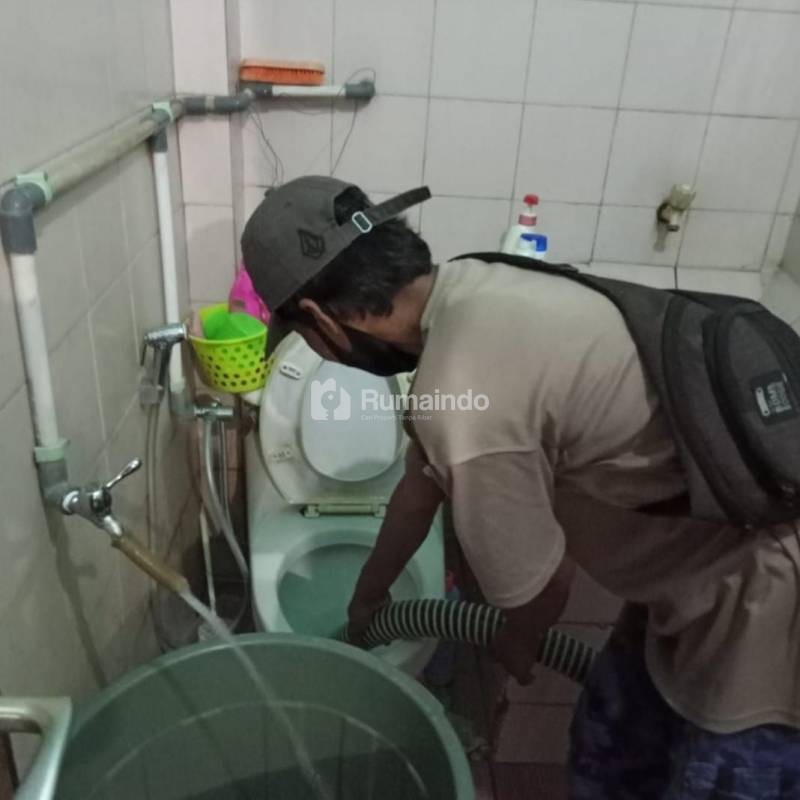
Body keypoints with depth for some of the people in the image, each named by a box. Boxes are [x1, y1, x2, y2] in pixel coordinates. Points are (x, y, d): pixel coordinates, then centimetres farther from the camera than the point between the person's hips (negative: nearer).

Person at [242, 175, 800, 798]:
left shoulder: (464, 405, -32)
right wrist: (368, 595, 30)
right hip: (695, 567, 8)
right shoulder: (468, 297, -1)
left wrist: (516, 645, 10)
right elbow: (421, 485, 14)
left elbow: (543, 583, -15)